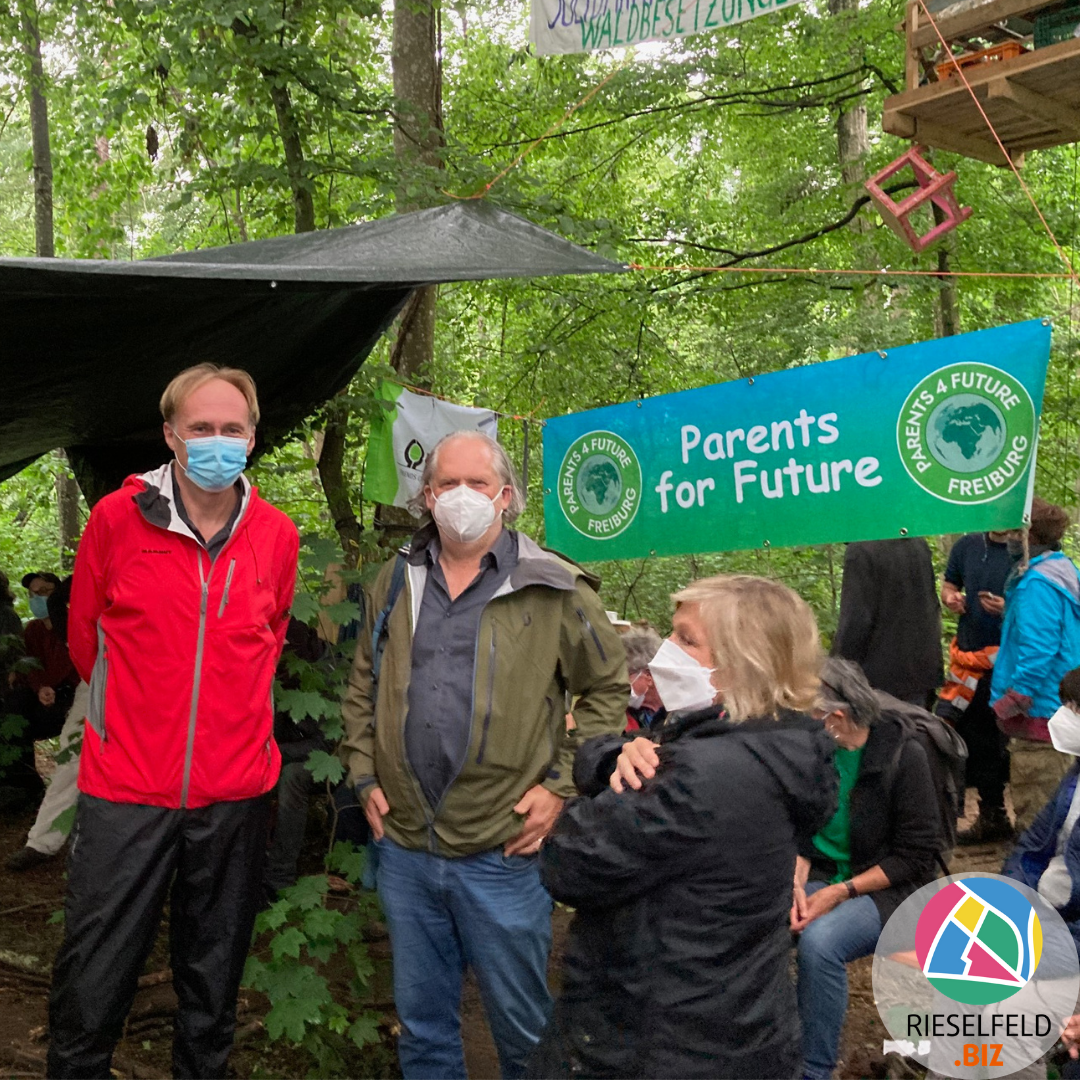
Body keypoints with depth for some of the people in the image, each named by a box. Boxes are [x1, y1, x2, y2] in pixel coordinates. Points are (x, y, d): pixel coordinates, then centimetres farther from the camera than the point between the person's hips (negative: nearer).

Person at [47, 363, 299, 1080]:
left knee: (214, 981, 16)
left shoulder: (277, 535, 1)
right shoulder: (118, 516, -5)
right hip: (125, 788, -2)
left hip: (237, 792, 2)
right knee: (93, 989, 2)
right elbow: (86, 634, 8)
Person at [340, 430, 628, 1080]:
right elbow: (363, 690, 16)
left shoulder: (553, 589, -6)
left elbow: (609, 689, -1)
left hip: (503, 854, -4)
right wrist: (365, 776, 7)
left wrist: (563, 786, -7)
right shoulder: (397, 582, 7)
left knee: (521, 1023, 12)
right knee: (422, 1020, 19)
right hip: (403, 844, 4)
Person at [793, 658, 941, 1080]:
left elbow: (915, 857, -13)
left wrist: (839, 893, -20)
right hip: (818, 874, 5)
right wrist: (796, 883, -12)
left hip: (885, 887, -5)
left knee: (818, 941, -34)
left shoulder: (902, 755, -16)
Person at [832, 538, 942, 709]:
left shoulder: (860, 550, -17)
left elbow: (855, 623, -19)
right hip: (920, 667, 7)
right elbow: (932, 608, 16)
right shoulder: (919, 543, 8)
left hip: (879, 676, -7)